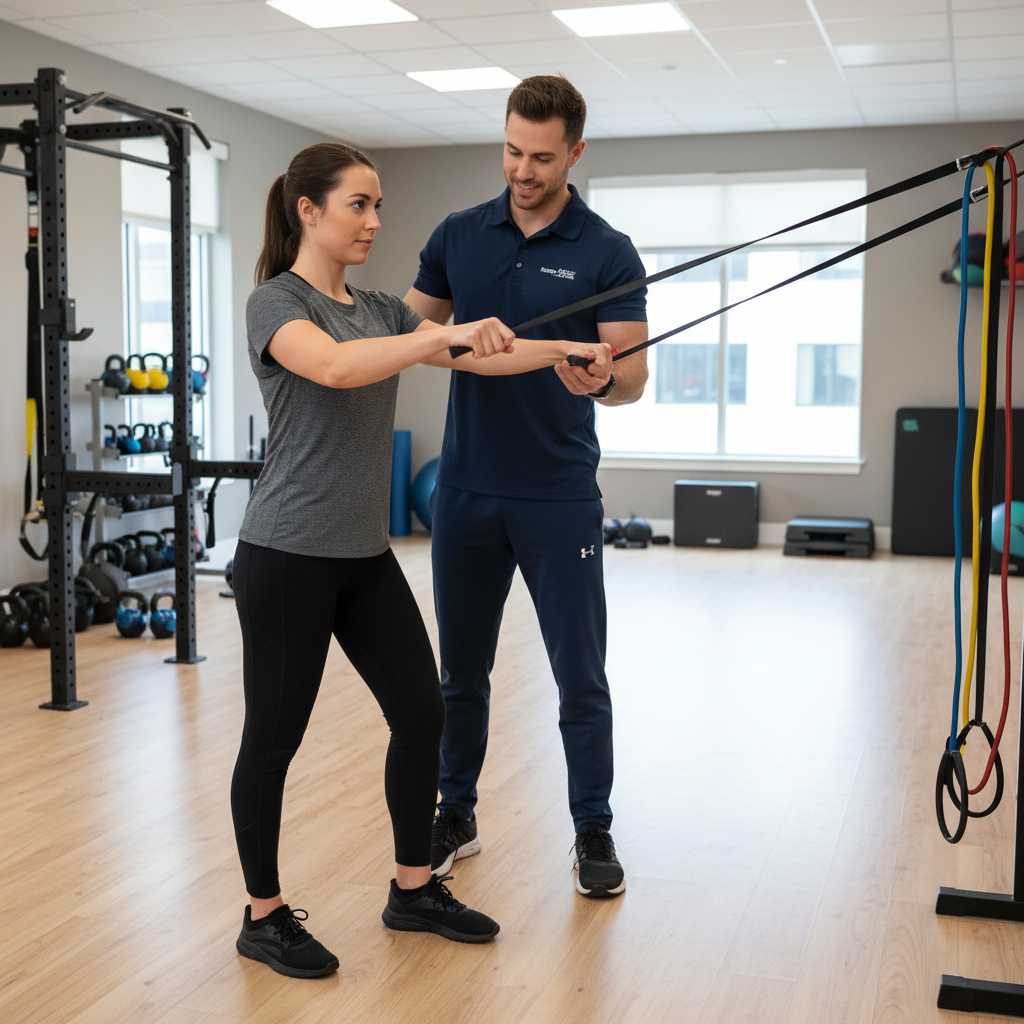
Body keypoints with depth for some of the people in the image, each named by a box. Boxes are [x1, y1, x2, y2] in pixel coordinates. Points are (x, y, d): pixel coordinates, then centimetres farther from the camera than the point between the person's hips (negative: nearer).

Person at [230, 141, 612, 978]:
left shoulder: (378, 309, 13)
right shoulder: (275, 303, -10)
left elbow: (475, 358, 7)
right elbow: (336, 367, -30)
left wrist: (569, 350, -3)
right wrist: (445, 332, -38)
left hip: (366, 556, 8)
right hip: (288, 557, -8)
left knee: (422, 715, 9)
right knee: (274, 737, 4)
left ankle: (415, 891, 27)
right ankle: (264, 916, 22)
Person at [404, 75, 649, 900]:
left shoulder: (607, 253, -4)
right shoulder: (459, 236, 6)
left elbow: (634, 377, -11)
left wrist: (600, 380, -33)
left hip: (560, 495, -3)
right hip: (467, 488, 3)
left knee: (580, 672, 3)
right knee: (462, 667, 12)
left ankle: (594, 831, 19)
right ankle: (456, 815, 28)